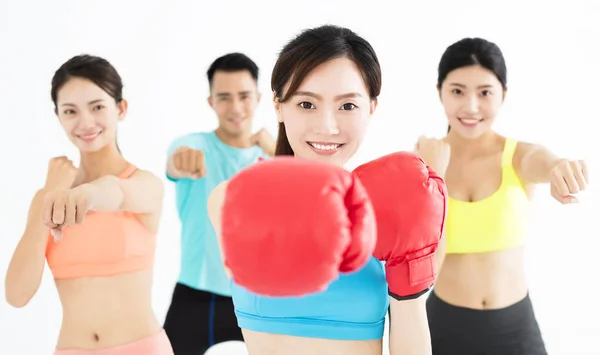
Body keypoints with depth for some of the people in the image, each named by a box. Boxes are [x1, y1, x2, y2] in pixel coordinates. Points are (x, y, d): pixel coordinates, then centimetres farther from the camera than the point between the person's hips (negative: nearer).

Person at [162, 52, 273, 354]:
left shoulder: (272, 156, 4)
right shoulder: (195, 145, -5)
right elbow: (174, 167, -29)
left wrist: (276, 155, -18)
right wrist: (182, 160, -53)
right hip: (197, 298, -2)